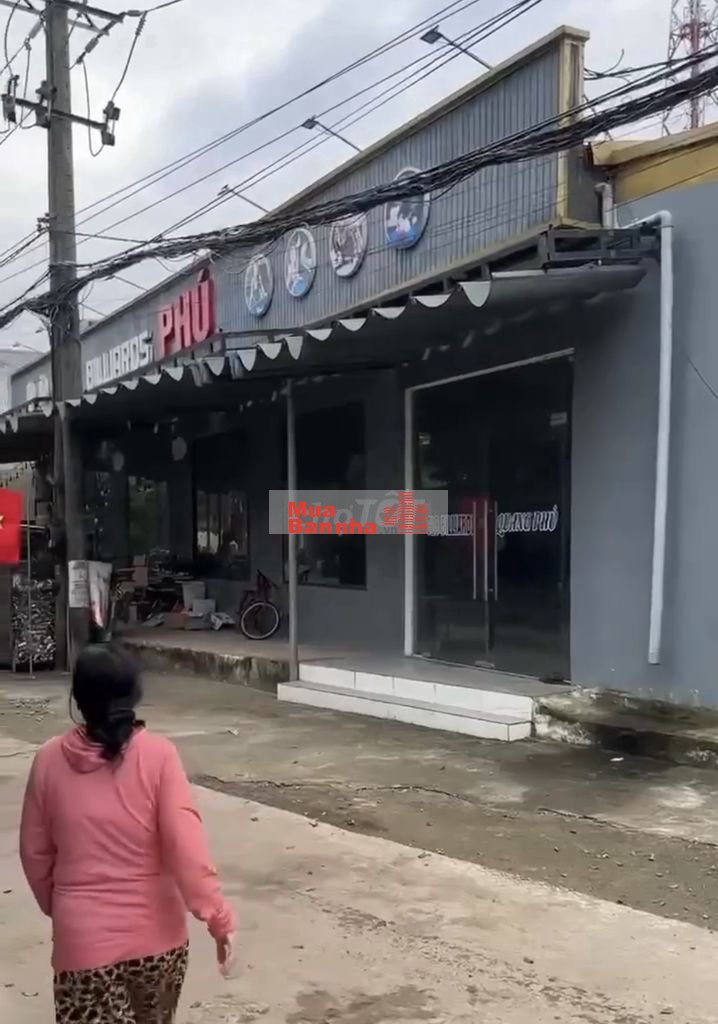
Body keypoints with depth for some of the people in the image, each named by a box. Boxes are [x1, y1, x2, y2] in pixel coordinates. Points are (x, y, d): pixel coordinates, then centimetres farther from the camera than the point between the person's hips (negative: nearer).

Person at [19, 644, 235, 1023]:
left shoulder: (50, 759, -6)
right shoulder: (158, 754, -13)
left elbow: (34, 852, 4)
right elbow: (186, 847, -17)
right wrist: (219, 917, -9)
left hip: (83, 937, 0)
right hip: (155, 934, 0)